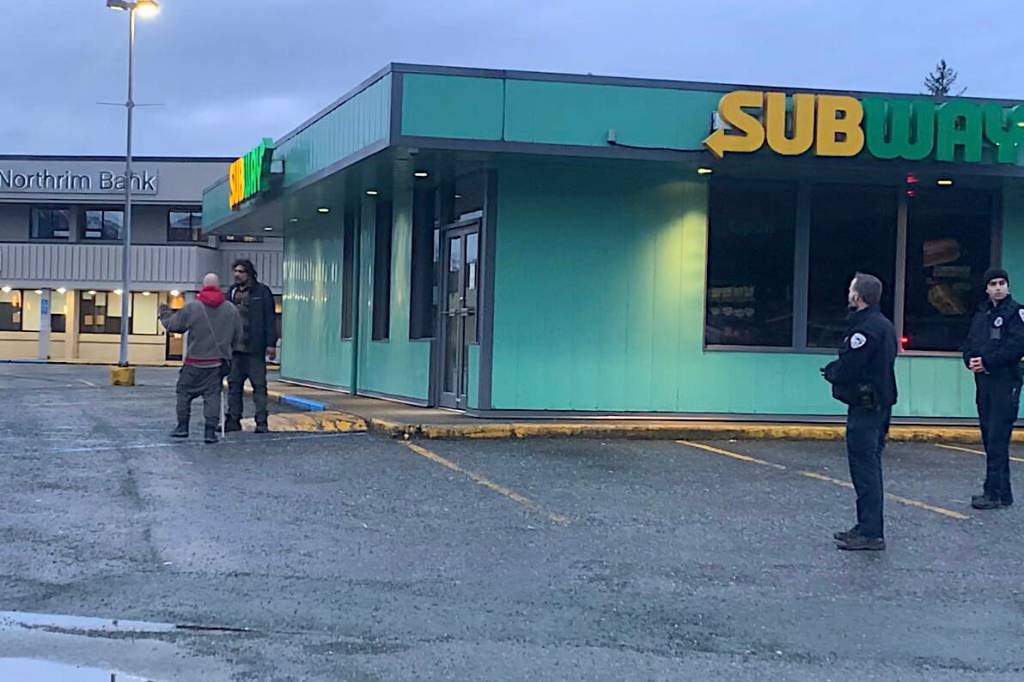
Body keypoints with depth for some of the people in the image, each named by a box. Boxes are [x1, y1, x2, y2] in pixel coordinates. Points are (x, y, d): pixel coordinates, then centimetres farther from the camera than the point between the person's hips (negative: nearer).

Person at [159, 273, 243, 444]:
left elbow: (173, 324, 3)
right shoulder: (231, 310, 0)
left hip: (195, 362, -2)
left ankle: (182, 426, 14)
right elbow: (238, 338, 7)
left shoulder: (192, 307, -7)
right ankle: (210, 431, -4)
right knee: (212, 395, 3)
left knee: (185, 392, 13)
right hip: (218, 362, 2)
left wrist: (164, 313, 23)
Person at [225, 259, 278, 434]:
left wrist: (271, 344, -10)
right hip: (234, 347, 5)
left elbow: (269, 319, -3)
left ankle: (261, 422, -1)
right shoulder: (232, 292, 13)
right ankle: (233, 421, 12)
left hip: (255, 348, -5)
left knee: (259, 385, -3)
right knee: (234, 385, 7)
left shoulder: (262, 291, 0)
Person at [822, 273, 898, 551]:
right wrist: (836, 370, 7)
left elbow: (848, 369, -22)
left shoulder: (866, 328, -19)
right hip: (881, 401, 10)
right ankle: (867, 527, 23)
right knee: (869, 467, 16)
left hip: (865, 405, -10)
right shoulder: (884, 325, 14)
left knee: (865, 468, -7)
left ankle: (871, 533, -6)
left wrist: (831, 372, -2)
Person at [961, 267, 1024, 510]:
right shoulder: (982, 314, 18)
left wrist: (987, 361, -15)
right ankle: (1002, 492, 15)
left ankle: (994, 493, -9)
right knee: (990, 438, 9)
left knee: (997, 439, -10)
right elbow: (969, 344, 18)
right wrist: (971, 360, -4)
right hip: (983, 382, 7)